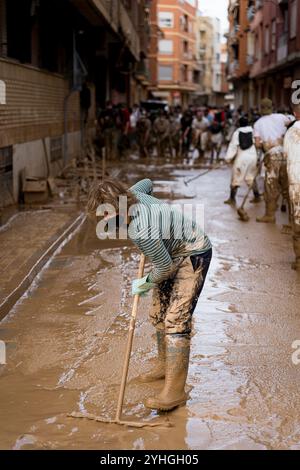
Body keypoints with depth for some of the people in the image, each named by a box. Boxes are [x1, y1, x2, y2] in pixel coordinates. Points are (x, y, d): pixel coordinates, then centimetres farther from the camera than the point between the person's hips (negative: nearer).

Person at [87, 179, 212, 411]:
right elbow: (147, 183, 14)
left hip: (194, 256, -10)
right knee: (158, 314, 16)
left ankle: (175, 392, -16)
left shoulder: (140, 233, -35)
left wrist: (145, 284, -4)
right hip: (174, 254, 10)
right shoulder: (131, 196, -10)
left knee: (176, 320, -16)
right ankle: (165, 365, 36)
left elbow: (165, 266, -24)